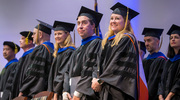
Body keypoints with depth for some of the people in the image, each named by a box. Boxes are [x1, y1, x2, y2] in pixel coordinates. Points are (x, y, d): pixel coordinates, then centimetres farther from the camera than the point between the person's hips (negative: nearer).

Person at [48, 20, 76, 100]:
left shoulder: (69, 52, -9)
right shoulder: (58, 52, 19)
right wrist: (51, 91, 13)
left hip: (62, 92, -8)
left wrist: (56, 92, -16)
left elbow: (65, 73, -14)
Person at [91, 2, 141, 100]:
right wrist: (96, 79, 2)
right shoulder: (108, 41, 20)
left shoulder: (127, 39, -7)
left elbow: (118, 64, -15)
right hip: (105, 89, 8)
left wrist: (100, 81, -13)